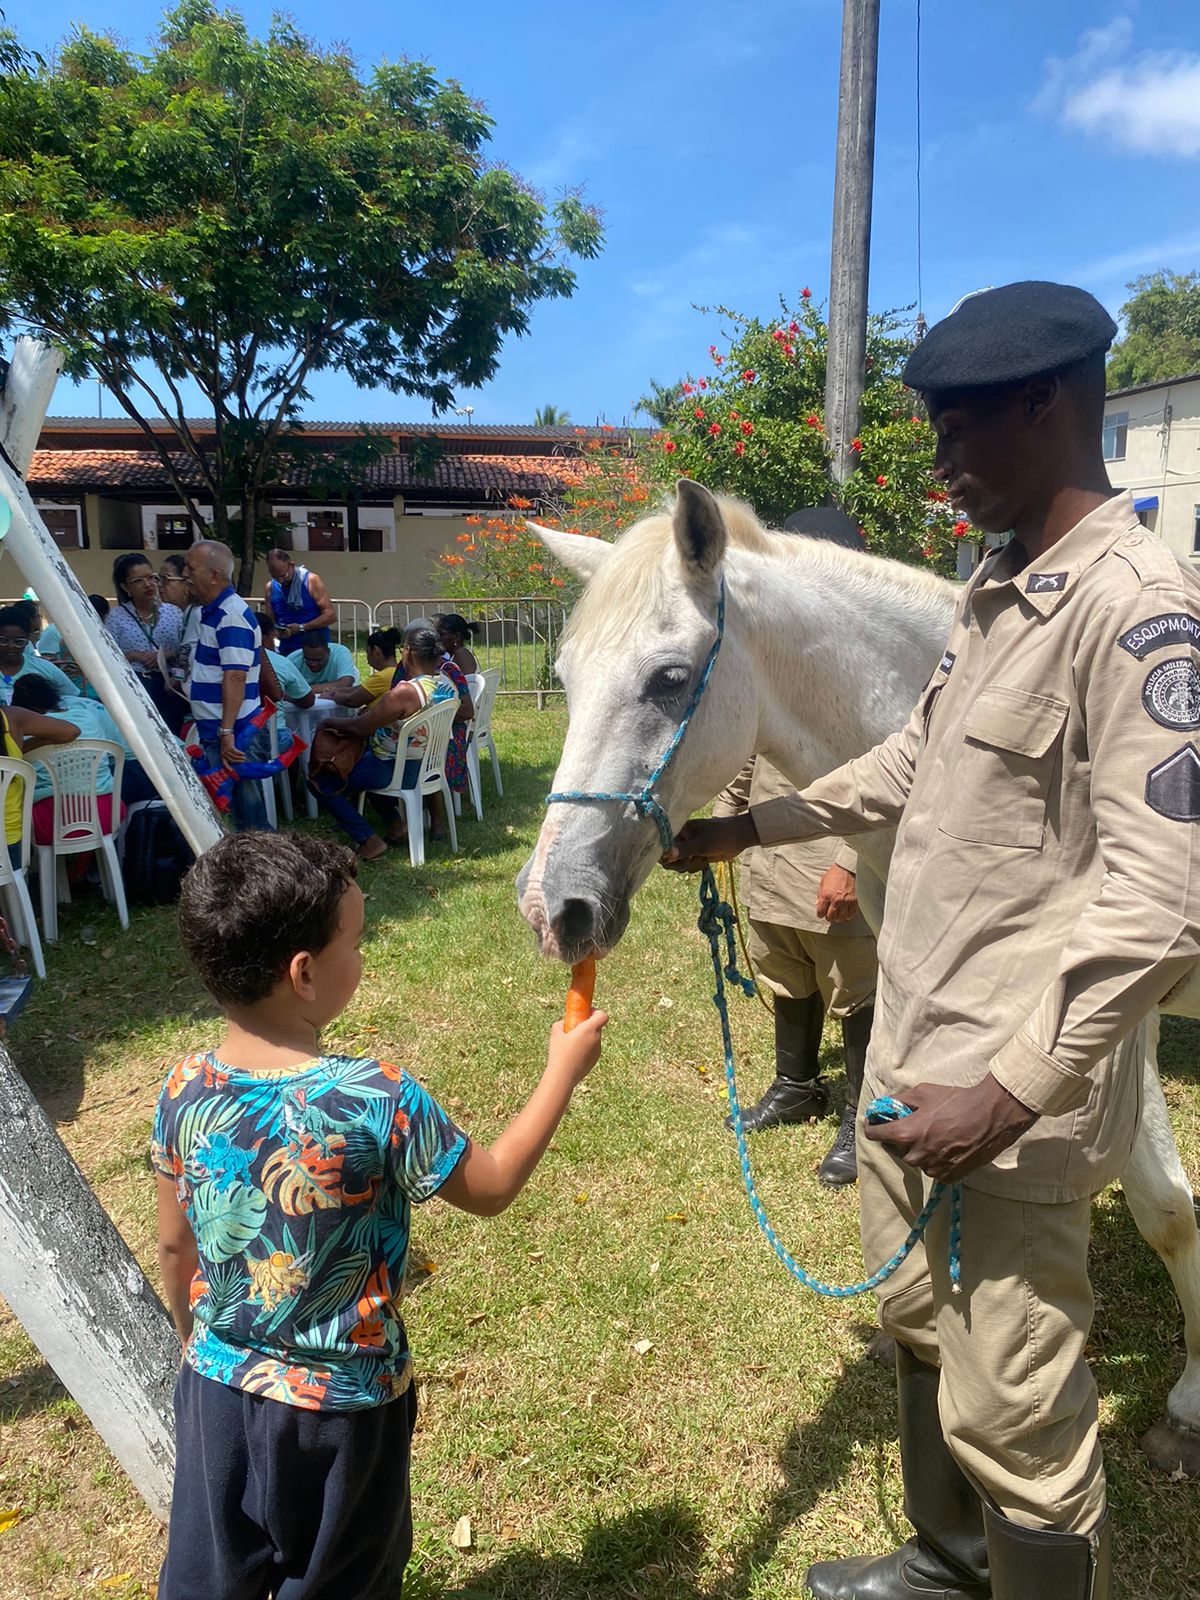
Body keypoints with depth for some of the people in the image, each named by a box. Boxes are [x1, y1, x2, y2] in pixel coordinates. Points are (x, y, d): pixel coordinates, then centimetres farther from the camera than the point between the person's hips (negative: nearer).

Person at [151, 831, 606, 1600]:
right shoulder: (377, 1101, -29)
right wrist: (563, 1073, -3)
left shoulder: (185, 1091, -14)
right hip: (342, 1404, -4)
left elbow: (174, 1247, 0)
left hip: (218, 1385, 4)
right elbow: (492, 1186, -14)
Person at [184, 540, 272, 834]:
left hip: (235, 736, -10)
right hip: (217, 733, 10)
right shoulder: (211, 611, 13)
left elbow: (235, 677, -25)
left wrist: (227, 732, -29)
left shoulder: (231, 615, -17)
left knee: (248, 813, -3)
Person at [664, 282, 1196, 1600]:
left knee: (1011, 1412, 6)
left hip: (1012, 1101, -9)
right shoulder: (993, 591, 8)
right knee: (918, 1326, 26)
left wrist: (1012, 1094, -25)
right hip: (909, 1052, 10)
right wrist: (750, 828, 19)